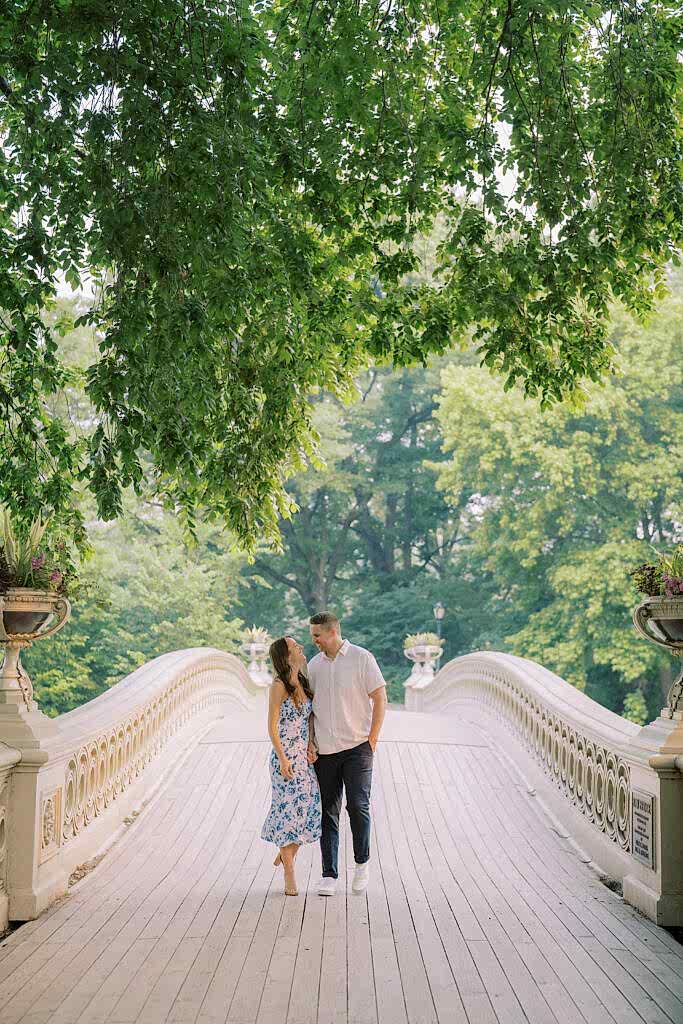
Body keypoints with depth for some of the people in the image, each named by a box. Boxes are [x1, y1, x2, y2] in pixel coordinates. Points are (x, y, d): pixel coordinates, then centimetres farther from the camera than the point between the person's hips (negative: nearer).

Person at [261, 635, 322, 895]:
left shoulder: (303, 683, 10)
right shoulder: (279, 686, -11)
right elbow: (272, 726, -11)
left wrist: (311, 746, -1)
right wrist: (282, 759, -15)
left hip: (305, 756, 7)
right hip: (286, 756, -7)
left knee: (309, 808, 6)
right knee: (290, 807, -3)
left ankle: (284, 854, 28)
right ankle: (289, 874, 9)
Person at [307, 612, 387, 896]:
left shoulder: (361, 658, -2)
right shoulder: (314, 665, 11)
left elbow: (380, 699, -3)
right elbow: (308, 707, 15)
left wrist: (372, 740, -6)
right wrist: (309, 742, 4)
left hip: (357, 747, -4)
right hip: (324, 752, 4)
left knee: (358, 806, -10)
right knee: (328, 813, 4)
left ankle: (362, 862, 14)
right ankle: (329, 875, 10)